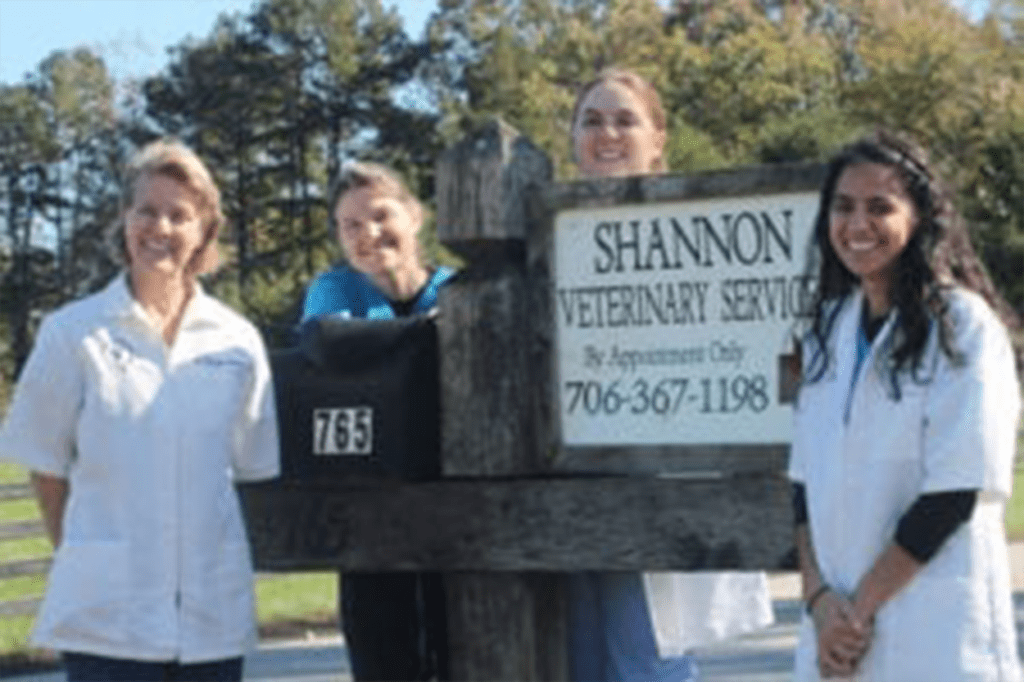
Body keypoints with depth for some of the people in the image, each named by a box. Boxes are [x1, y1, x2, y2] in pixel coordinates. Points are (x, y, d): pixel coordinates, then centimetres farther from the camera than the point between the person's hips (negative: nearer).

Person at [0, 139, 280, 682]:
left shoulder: (237, 342, 7)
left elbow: (253, 469, 13)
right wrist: (80, 557, 5)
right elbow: (46, 466, 6)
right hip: (106, 618, -3)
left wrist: (224, 564, 8)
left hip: (214, 615, 3)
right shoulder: (72, 334, 1)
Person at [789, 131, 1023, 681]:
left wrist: (862, 606, -9)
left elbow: (954, 495, -11)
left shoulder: (963, 328, -7)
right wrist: (820, 595, -3)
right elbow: (805, 478, 11)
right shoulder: (830, 327, 12)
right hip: (839, 629, 5)